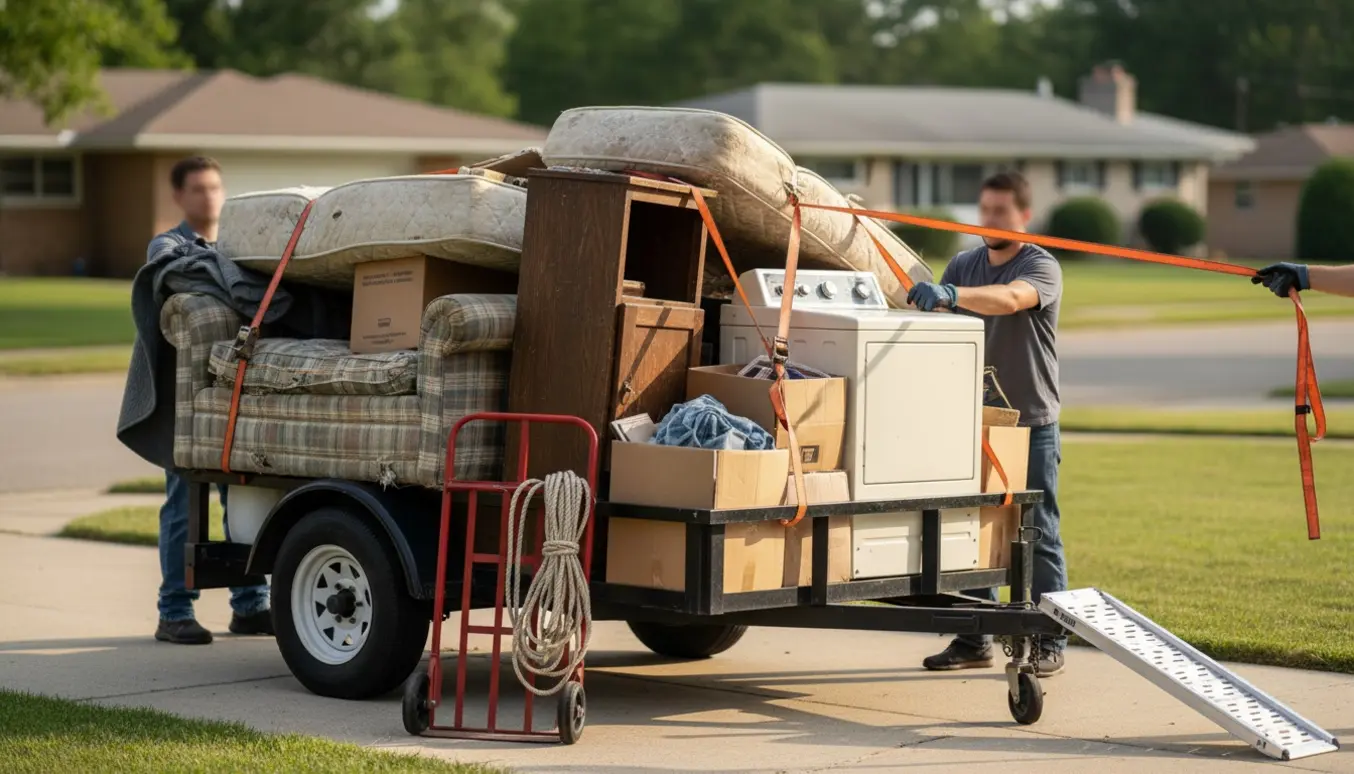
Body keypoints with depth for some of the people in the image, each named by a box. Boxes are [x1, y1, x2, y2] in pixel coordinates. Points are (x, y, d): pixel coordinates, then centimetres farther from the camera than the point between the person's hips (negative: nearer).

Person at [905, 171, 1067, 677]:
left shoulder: (1041, 267, -7)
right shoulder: (962, 267, 12)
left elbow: (1010, 298, -30)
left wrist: (950, 294, -45)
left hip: (1031, 424, -5)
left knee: (1038, 534, -1)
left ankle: (1049, 642, 4)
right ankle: (973, 640, 12)